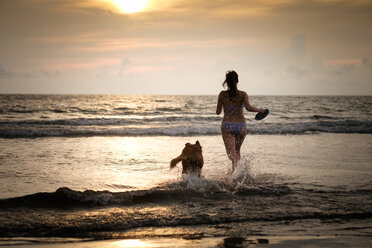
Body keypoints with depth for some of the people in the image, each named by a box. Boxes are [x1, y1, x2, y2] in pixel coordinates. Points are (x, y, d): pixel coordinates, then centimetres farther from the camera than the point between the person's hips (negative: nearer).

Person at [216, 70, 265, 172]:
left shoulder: (222, 94, 2)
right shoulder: (242, 94, -1)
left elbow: (218, 112, 5)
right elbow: (248, 107, -17)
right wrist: (259, 110, -1)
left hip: (227, 125, -1)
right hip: (240, 126, 1)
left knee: (231, 153, -11)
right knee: (237, 150, 22)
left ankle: (236, 163, -42)